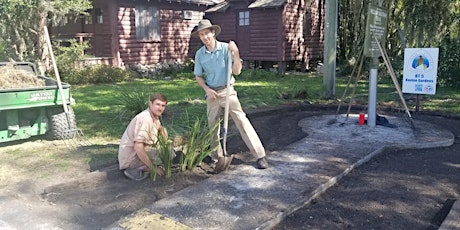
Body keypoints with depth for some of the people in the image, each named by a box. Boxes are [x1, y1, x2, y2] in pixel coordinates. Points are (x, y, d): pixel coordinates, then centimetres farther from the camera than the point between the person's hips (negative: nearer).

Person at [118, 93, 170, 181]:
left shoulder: (155, 117, 5)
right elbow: (138, 148, -31)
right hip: (131, 157, -10)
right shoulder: (145, 119, -25)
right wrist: (153, 168, -25)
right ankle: (134, 170, -9)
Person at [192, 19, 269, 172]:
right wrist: (207, 89, -7)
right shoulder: (199, 54, -1)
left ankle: (260, 155, -10)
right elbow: (198, 76, 10)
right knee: (213, 126, 10)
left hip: (227, 91, -4)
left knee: (242, 121, -12)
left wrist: (236, 53, -29)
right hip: (212, 94, 4)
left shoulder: (226, 48, -11)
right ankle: (218, 157, 27)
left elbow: (236, 71, -15)